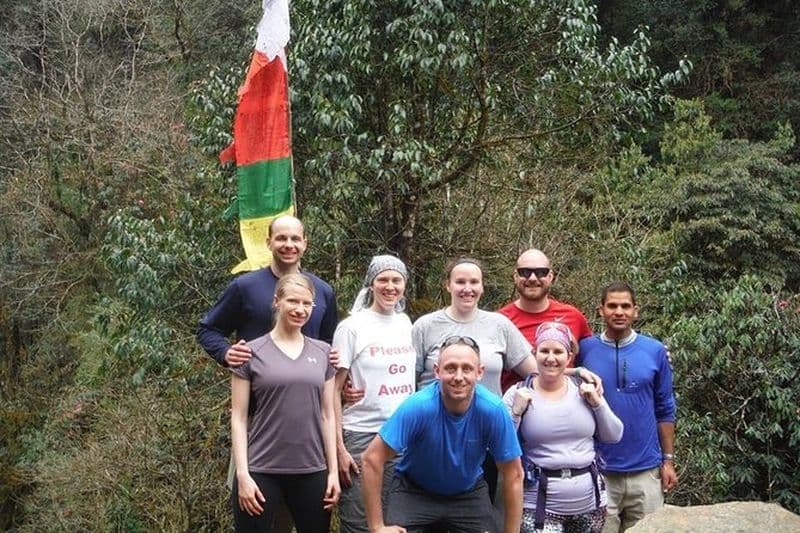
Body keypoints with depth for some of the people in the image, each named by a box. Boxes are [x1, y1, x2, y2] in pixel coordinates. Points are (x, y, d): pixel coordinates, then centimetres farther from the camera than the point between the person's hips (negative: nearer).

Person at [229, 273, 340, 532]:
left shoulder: (322, 353, 9)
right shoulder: (252, 353, -1)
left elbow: (327, 415, 10)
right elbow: (238, 418, -2)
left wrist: (333, 470, 6)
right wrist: (242, 474, -9)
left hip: (312, 472, 3)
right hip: (261, 471, -3)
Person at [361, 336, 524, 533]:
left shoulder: (493, 410, -25)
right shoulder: (418, 406, -31)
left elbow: (513, 476, -14)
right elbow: (372, 459, -26)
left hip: (469, 493, 2)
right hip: (414, 490, -2)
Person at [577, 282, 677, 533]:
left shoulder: (655, 351, 0)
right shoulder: (585, 350, -3)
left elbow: (665, 411, 6)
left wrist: (668, 460, 4)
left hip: (646, 470, 1)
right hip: (597, 470, -1)